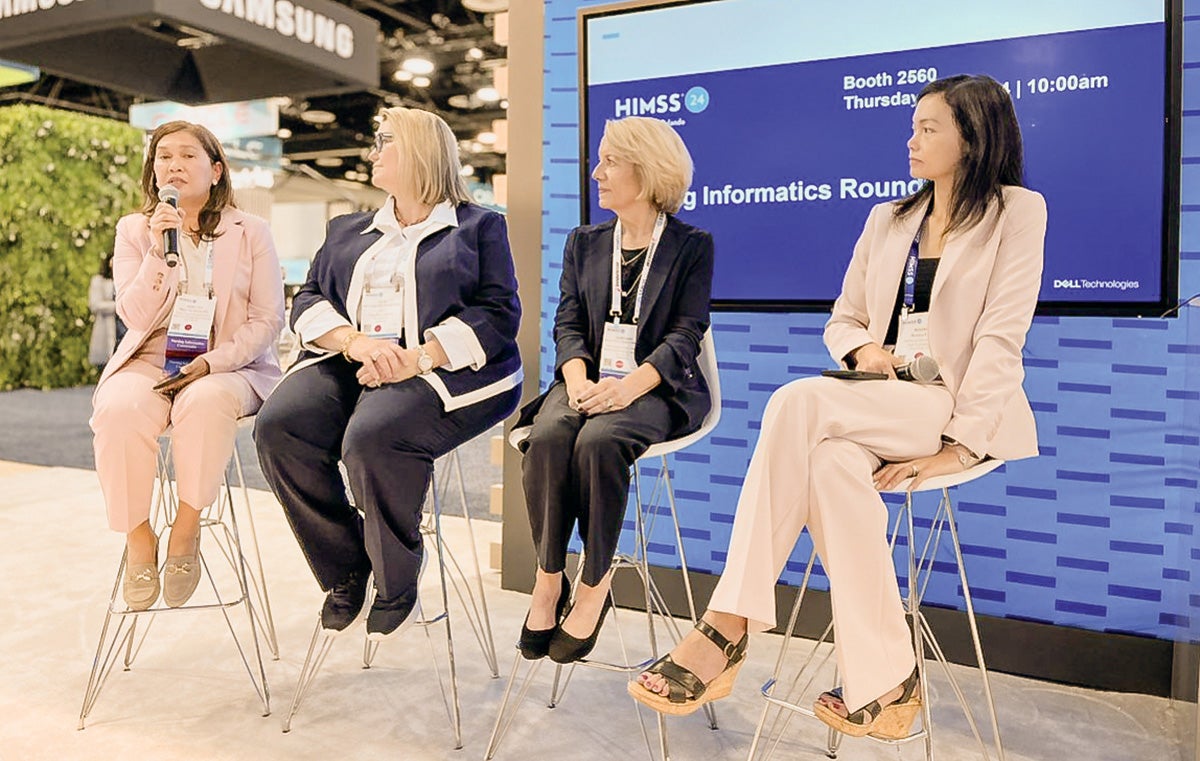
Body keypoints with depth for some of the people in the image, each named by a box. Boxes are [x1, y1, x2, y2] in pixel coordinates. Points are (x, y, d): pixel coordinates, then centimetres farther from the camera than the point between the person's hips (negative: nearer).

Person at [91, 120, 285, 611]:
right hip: (150, 362, 2)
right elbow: (136, 317, -1)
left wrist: (214, 362, -15)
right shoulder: (133, 230, 11)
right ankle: (138, 540, -12)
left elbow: (268, 319, 0)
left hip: (229, 366, -2)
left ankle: (186, 530, -18)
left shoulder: (250, 232, 6)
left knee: (205, 401, -37)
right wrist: (158, 251, -15)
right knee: (119, 410, -32)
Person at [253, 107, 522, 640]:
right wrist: (354, 341, -10)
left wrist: (419, 358, -17)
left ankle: (397, 587, -10)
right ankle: (344, 576, -6)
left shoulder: (479, 227, 13)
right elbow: (307, 303, 14)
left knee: (371, 437, -35)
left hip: (438, 372, -5)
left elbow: (498, 314, -2)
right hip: (345, 364, 5)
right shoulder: (348, 231, 28)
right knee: (278, 426, -24)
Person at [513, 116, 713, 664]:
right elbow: (567, 322, 9)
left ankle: (594, 586, -17)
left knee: (598, 440, -34)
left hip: (655, 390, -3)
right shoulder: (584, 242, 20)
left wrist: (628, 387, -22)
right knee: (548, 436, -30)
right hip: (588, 381, 4)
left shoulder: (692, 245, 7)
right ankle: (548, 579, -15)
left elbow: (685, 335, -4)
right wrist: (578, 379, -13)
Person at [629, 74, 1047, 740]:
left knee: (799, 403, -31)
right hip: (881, 403, 5)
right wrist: (862, 348, -4)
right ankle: (883, 684, -28)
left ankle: (728, 628, -30)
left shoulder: (1016, 212, 4)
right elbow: (841, 320, 21)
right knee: (833, 461, -34)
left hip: (958, 408, -4)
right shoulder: (886, 219, 21)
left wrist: (962, 441, -17)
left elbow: (1002, 335, -7)